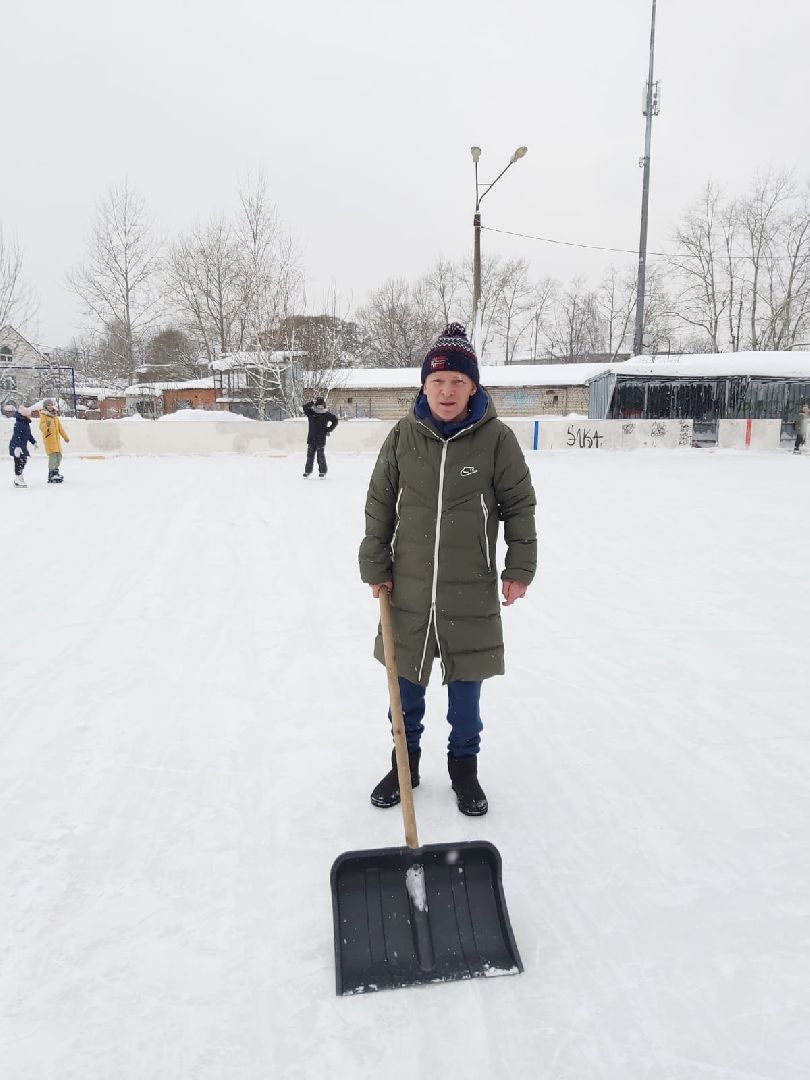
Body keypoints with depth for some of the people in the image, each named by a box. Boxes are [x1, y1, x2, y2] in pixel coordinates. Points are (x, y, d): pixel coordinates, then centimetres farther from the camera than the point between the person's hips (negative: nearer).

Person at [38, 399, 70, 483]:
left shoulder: (55, 417, 18)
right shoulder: (43, 416, -4)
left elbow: (60, 428, 25)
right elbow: (41, 426, -16)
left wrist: (65, 437, 27)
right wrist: (47, 425, -37)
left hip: (56, 439, 8)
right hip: (48, 439, -8)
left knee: (59, 455, 13)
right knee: (53, 456, -15)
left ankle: (56, 471, 31)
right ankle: (51, 476, -11)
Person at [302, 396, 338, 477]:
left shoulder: (327, 414, 0)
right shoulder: (310, 413, 2)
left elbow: (335, 420, 8)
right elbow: (305, 408, -13)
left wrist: (329, 429, 1)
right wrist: (311, 403, -24)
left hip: (321, 440, -2)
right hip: (311, 438, 2)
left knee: (321, 456, -1)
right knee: (310, 456, 8)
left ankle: (322, 471, 10)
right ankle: (307, 471, 18)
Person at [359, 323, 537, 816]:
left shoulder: (496, 438, -8)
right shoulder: (405, 434, -3)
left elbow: (520, 504, 0)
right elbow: (380, 503, 4)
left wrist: (520, 568, -2)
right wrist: (375, 566, 3)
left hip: (471, 590, -1)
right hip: (409, 587, 2)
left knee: (465, 687, 13)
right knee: (406, 683, 15)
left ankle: (464, 768, 33)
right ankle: (405, 763, 35)